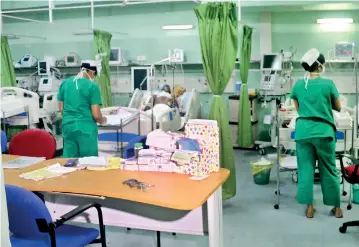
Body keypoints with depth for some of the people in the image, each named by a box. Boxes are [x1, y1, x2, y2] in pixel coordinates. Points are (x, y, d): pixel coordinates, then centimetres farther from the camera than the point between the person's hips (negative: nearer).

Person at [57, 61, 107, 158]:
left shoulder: (65, 83, 7)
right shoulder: (92, 86, -9)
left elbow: (61, 109, 13)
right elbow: (96, 115, -10)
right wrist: (102, 121, 11)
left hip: (68, 127, 5)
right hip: (86, 128, -5)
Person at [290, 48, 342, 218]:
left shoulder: (298, 85, 4)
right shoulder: (328, 84, -5)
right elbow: (338, 108, 7)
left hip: (303, 132, 2)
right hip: (323, 131, -2)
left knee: (305, 169, 8)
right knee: (329, 170, 9)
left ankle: (309, 207, 11)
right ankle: (337, 208, 19)